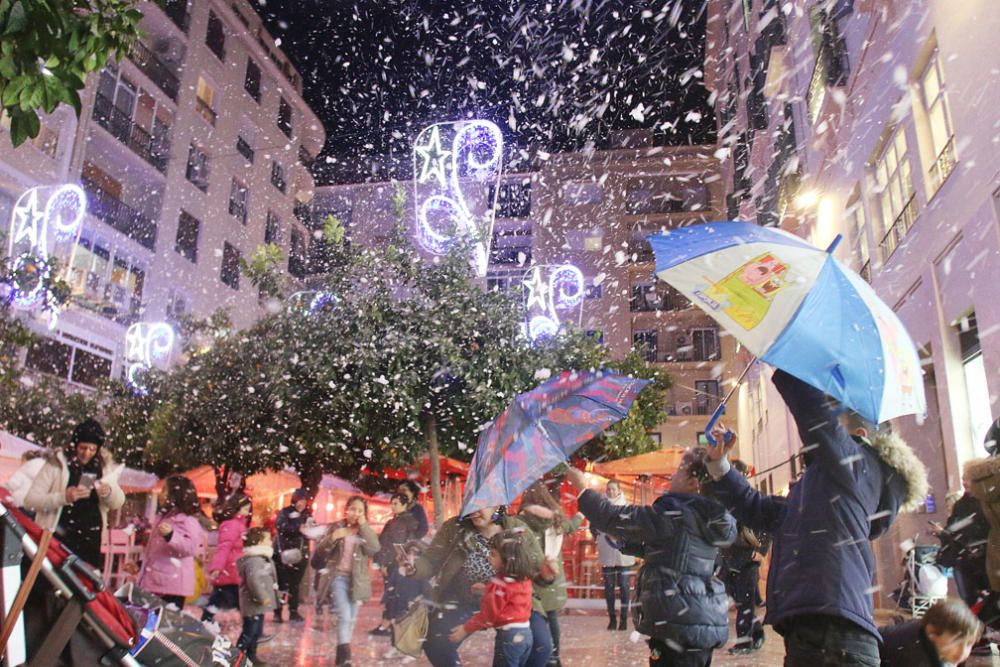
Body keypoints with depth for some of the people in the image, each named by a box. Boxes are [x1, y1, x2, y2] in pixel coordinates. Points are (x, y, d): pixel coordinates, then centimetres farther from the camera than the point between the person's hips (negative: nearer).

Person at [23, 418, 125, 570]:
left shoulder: (104, 467, 5)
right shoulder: (56, 464, -5)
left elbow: (118, 503, 7)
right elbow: (30, 500, -11)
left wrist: (109, 492, -17)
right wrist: (63, 497, -27)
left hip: (91, 541, 3)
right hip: (58, 540, -3)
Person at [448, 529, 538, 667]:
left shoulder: (499, 584, -18)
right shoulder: (524, 580, 3)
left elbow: (488, 615, -14)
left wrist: (466, 629, -4)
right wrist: (487, 591, 20)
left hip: (509, 636, -8)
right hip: (525, 633, 8)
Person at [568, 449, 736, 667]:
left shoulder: (675, 512, -15)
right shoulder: (710, 520, 9)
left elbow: (613, 517, -9)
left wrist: (583, 488, 3)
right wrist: (622, 541, 23)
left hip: (680, 624, -9)